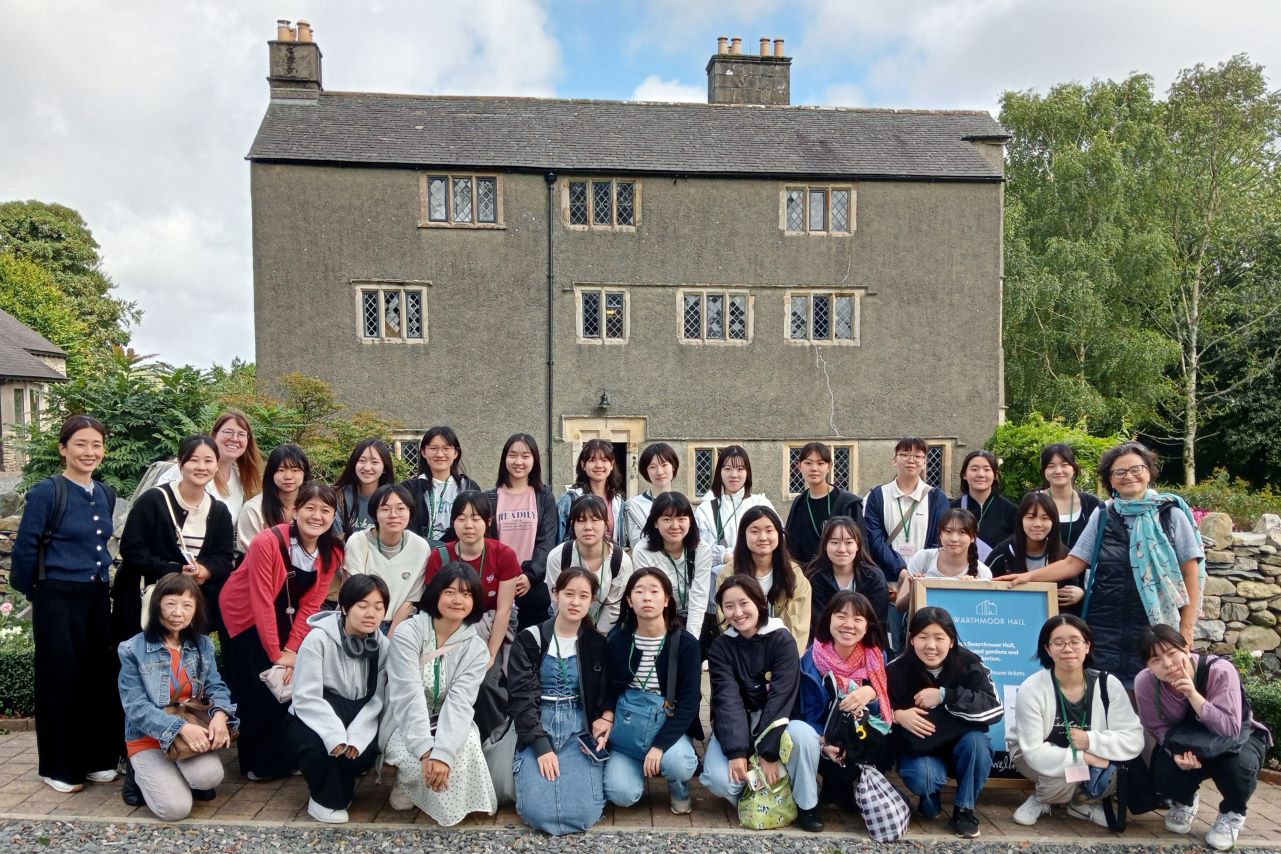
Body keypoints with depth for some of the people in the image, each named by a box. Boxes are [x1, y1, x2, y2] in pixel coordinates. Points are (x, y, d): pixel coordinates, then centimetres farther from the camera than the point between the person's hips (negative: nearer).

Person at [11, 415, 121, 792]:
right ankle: (59, 767, 18)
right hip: (58, 600, -6)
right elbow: (25, 549, -8)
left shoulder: (106, 494, 7)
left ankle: (97, 759, 23)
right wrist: (35, 593, 2)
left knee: (102, 677, 9)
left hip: (97, 598, 6)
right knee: (61, 681, 4)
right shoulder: (46, 492, -12)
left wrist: (100, 581, 14)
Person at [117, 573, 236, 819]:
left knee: (209, 777, -28)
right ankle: (144, 773, 14)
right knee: (176, 808, -19)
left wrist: (220, 714, -26)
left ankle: (184, 776, 11)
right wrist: (179, 727, -29)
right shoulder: (133, 650, -10)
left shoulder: (203, 644, 3)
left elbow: (215, 686, -1)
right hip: (149, 739, -2)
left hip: (194, 731, 2)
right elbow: (136, 707, -15)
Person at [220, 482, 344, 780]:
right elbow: (261, 602, -25)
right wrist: (276, 653, -21)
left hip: (283, 617, 4)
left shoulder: (333, 553, -12)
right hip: (246, 616, -4)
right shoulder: (267, 542, -28)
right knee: (257, 690, -4)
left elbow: (310, 605, -9)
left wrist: (291, 649, -16)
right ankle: (259, 762, 14)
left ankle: (288, 756, 15)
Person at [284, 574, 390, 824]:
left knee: (366, 750, -27)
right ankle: (326, 800, -4)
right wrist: (335, 735, -34)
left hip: (356, 720, 3)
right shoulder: (318, 638, -17)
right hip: (313, 720, -3)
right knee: (320, 745, -34)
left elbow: (376, 700, -12)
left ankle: (338, 790, 7)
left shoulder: (383, 646, -5)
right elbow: (307, 698, -22)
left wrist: (355, 735, -29)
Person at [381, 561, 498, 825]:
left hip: (448, 726, 2)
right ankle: (405, 788, 4)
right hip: (406, 725, -2)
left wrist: (443, 752, -35)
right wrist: (427, 750, -34)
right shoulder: (407, 633, -15)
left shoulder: (476, 648, -7)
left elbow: (460, 703, -19)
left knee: (468, 744, -30)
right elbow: (409, 695, -24)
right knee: (418, 762, -33)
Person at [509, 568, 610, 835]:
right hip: (538, 728, -1)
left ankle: (582, 775, 12)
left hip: (580, 729, 1)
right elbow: (521, 696, -7)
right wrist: (541, 747, -17)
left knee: (583, 812, -20)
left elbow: (604, 695, 9)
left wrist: (605, 722, -13)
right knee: (538, 811, -21)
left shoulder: (597, 644, 5)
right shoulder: (529, 639, -1)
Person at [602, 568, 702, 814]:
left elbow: (689, 703, -12)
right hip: (627, 724, 1)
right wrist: (607, 718, -12)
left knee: (678, 764, -33)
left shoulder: (685, 645, -8)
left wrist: (660, 745, -23)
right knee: (621, 795, -21)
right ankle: (640, 766, 15)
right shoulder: (618, 642, -1)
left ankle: (680, 790, 5)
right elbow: (610, 688, 9)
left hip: (667, 723, -1)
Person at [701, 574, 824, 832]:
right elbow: (727, 699, -18)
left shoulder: (782, 640, -12)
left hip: (776, 722, 0)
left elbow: (781, 696, -20)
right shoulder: (720, 647, -7)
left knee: (804, 734, -33)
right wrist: (736, 751, -30)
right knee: (718, 779, -27)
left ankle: (806, 805, -8)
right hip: (734, 726, 1)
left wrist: (769, 752, -26)